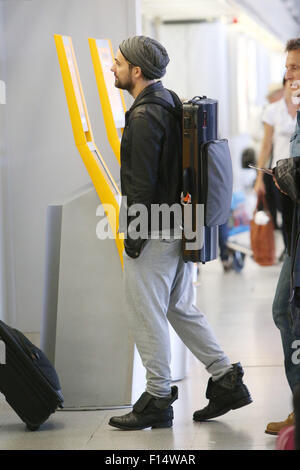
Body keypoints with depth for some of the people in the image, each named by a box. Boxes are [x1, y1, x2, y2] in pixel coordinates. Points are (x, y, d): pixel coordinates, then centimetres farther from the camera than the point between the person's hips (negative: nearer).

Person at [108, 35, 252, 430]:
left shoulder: (144, 116, -18)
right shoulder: (171, 103, 12)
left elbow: (143, 184, -20)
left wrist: (134, 239, -15)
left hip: (153, 232, -10)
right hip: (180, 228, 10)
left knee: (147, 316, 1)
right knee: (181, 309, 17)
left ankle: (158, 399, 9)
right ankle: (226, 380, 17)